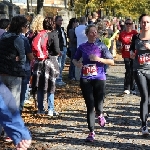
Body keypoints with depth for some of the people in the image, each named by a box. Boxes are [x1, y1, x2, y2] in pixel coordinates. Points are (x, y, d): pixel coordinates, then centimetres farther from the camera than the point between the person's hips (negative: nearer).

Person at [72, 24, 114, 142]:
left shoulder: (101, 46, 0)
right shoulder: (82, 47, 7)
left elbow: (112, 62, -2)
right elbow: (75, 59, 21)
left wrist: (99, 59, -16)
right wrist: (77, 63, -2)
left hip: (99, 79, -1)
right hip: (85, 79, 1)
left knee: (98, 105, -1)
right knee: (90, 106, -1)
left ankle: (100, 114, 38)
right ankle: (92, 132, 7)